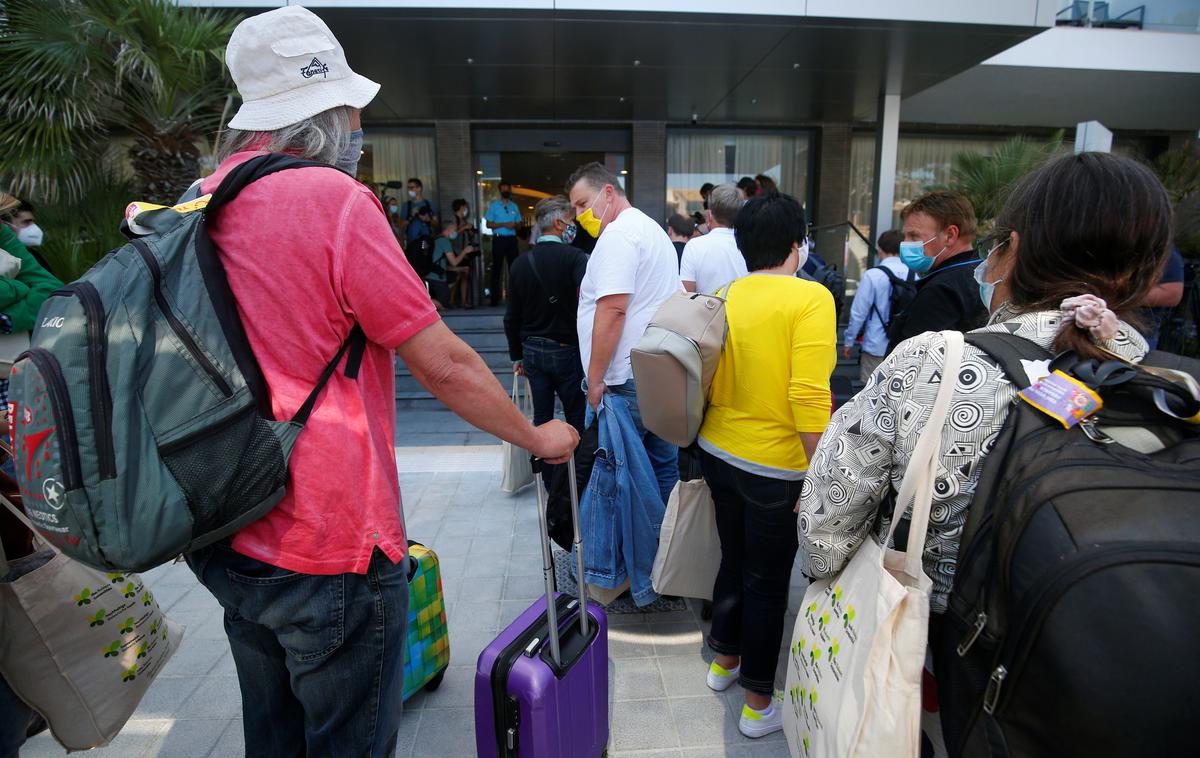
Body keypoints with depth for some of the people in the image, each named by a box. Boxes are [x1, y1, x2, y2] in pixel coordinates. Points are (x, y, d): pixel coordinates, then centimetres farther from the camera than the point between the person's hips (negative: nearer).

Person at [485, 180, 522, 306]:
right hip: (499, 239, -3)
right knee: (497, 269, -2)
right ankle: (495, 299, -1)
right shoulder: (494, 205, 5)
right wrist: (504, 224, -13)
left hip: (512, 239, 3)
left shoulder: (514, 206, 15)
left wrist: (515, 225, -6)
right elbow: (489, 224, -1)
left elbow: (518, 223, 17)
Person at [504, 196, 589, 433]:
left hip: (532, 351, 5)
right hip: (566, 351, -4)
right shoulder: (574, 257, -13)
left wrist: (517, 356, 17)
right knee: (576, 417, 9)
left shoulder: (520, 263, 2)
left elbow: (511, 317, 7)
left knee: (541, 418, 12)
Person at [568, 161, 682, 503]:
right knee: (663, 466, 15)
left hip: (629, 381, -10)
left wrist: (595, 380, -16)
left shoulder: (618, 234, -11)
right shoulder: (653, 229, 21)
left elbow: (612, 310, -21)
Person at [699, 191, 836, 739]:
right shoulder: (810, 298, -15)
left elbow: (707, 384, 4)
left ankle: (724, 660, 44)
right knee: (767, 581, 10)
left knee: (734, 561, 24)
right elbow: (809, 396, -23)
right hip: (775, 468, -6)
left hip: (718, 453, 6)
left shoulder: (723, 298, 1)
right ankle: (759, 702, 28)